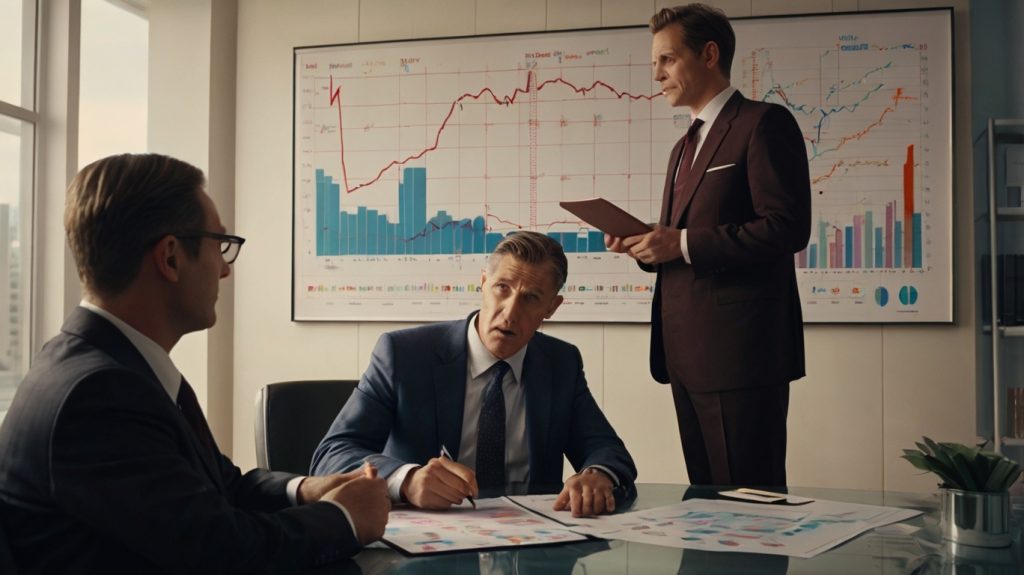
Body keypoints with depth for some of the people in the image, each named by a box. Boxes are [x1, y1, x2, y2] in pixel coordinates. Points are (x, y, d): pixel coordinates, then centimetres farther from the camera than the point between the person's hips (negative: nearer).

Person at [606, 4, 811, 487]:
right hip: (687, 356, 9)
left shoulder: (764, 124, -5)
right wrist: (647, 246, 5)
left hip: (740, 351, -9)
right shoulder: (685, 147, 22)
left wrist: (681, 244, -16)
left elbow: (788, 228, -16)